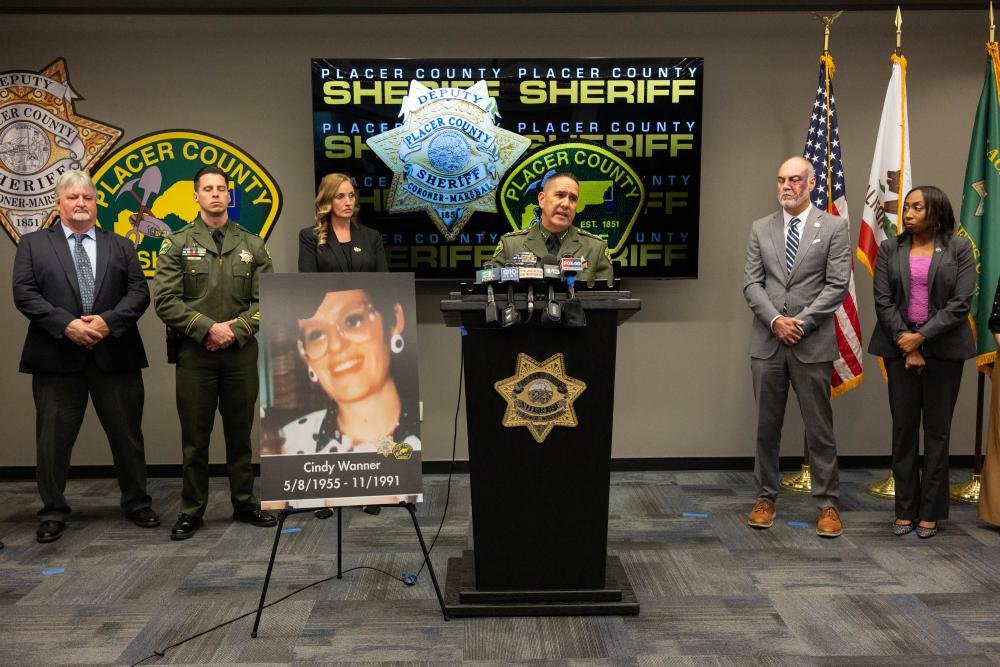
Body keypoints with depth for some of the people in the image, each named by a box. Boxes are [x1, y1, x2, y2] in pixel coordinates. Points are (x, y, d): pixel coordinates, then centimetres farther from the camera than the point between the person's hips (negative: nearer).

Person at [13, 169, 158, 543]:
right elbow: (24, 294, -2)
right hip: (56, 357, -1)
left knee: (127, 435, 8)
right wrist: (66, 324, -15)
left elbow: (139, 292, 3)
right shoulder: (33, 245, 9)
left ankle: (137, 504, 23)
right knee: (53, 440, 6)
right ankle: (53, 512, 19)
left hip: (115, 355, 1)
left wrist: (109, 321, -14)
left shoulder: (120, 246, 12)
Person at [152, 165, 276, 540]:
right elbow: (165, 300, -6)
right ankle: (191, 511, 16)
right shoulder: (177, 244, 2)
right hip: (194, 353, -1)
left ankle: (245, 504, 23)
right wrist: (209, 328, -14)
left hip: (242, 353, 2)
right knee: (195, 437, 5)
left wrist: (236, 330, -10)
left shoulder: (252, 245, 8)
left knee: (240, 433, 11)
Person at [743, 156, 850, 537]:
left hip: (813, 344, -2)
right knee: (767, 427, 9)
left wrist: (801, 323, -12)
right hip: (767, 343, 3)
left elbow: (837, 286, -5)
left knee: (819, 428, 4)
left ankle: (827, 504, 14)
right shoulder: (761, 229, 9)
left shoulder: (834, 228, 1)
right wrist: (776, 321, -11)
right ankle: (765, 498, 20)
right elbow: (752, 284, 3)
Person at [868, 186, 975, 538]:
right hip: (900, 346, 2)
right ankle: (905, 509, 13)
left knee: (937, 430, 4)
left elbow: (961, 302, -7)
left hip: (943, 348, -1)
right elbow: (883, 300, 0)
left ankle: (930, 512, 12)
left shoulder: (959, 248, 0)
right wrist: (906, 344, -8)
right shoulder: (890, 248, 5)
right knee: (903, 429, 4)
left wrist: (922, 337, -14)